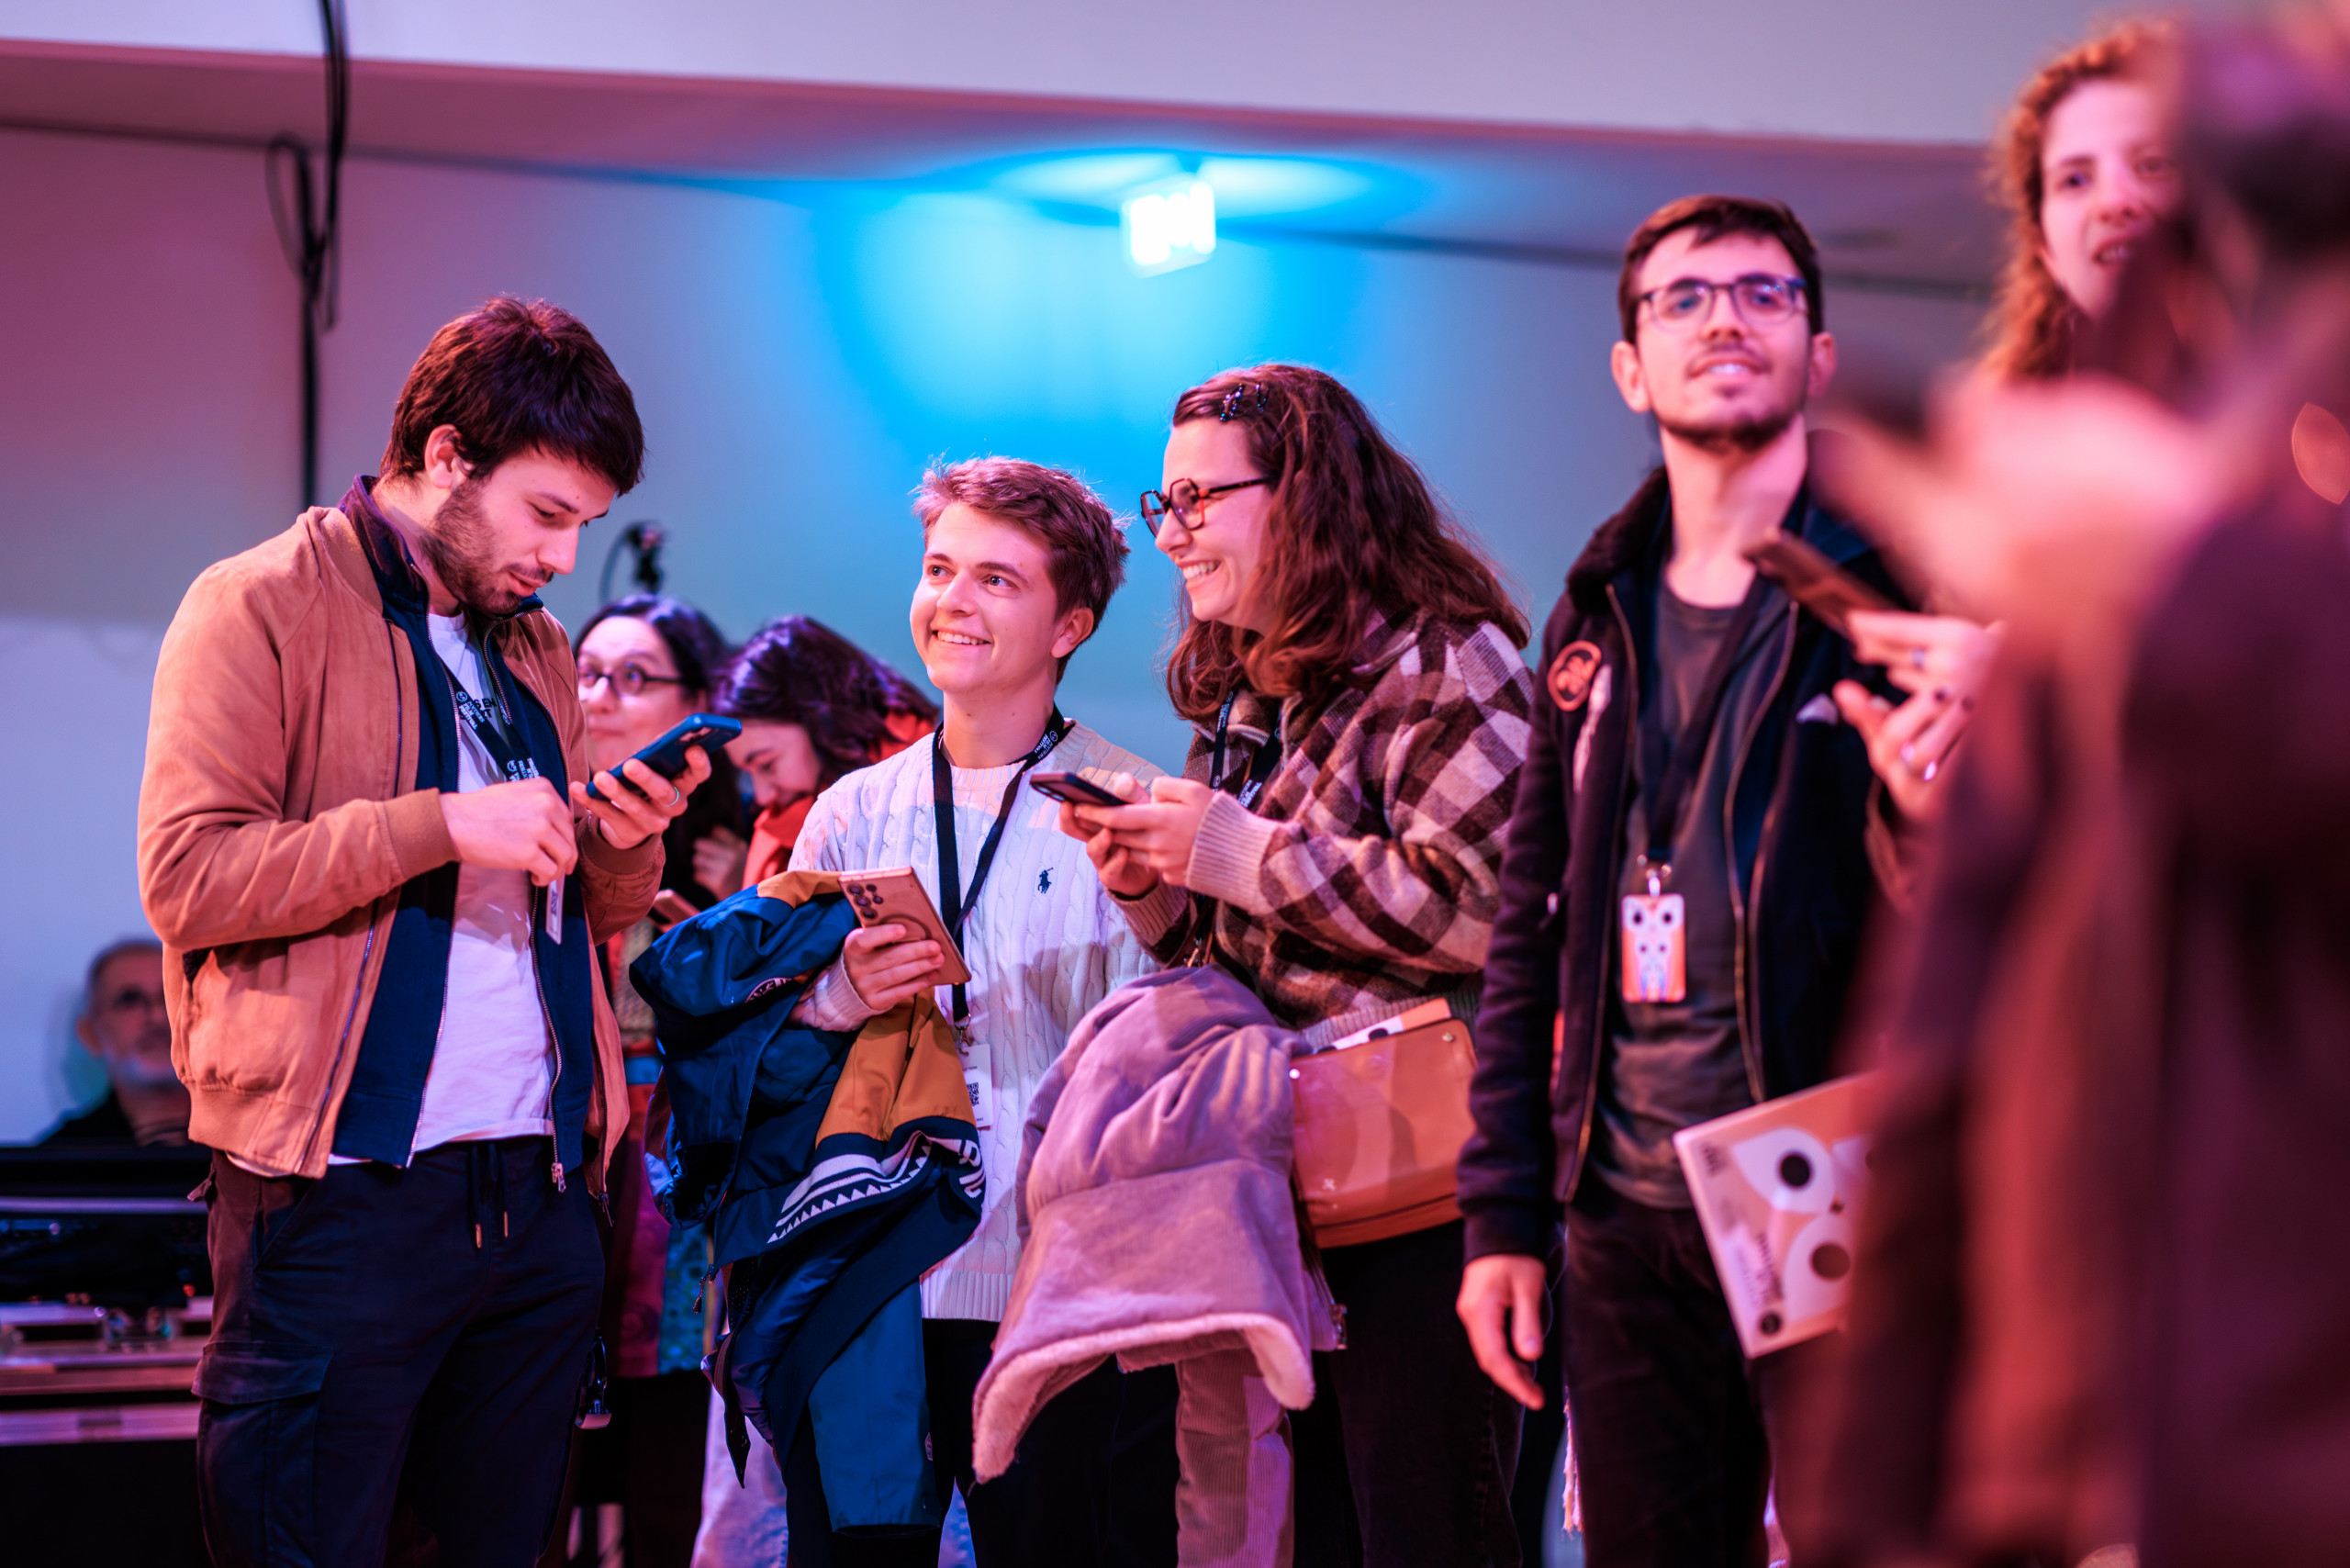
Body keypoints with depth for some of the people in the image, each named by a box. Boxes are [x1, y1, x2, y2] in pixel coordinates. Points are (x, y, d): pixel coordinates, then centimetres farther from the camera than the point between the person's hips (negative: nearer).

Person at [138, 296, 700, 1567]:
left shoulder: (536, 651, 20)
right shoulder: (261, 608, -2)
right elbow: (186, 876, -13)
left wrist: (622, 845, 4)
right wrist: (440, 824, -17)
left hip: (538, 1187, 7)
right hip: (342, 1194, -7)